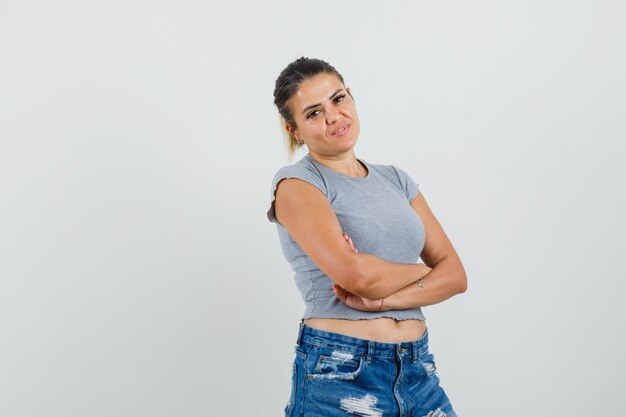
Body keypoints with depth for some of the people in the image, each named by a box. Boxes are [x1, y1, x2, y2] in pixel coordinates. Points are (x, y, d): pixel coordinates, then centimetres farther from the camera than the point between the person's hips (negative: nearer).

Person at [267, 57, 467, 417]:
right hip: (340, 374, -5)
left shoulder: (396, 180, 10)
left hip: (418, 370, 5)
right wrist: (421, 271, -3)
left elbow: (456, 275, 3)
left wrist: (382, 298, -13)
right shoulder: (296, 183, -6)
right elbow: (355, 273, -21)